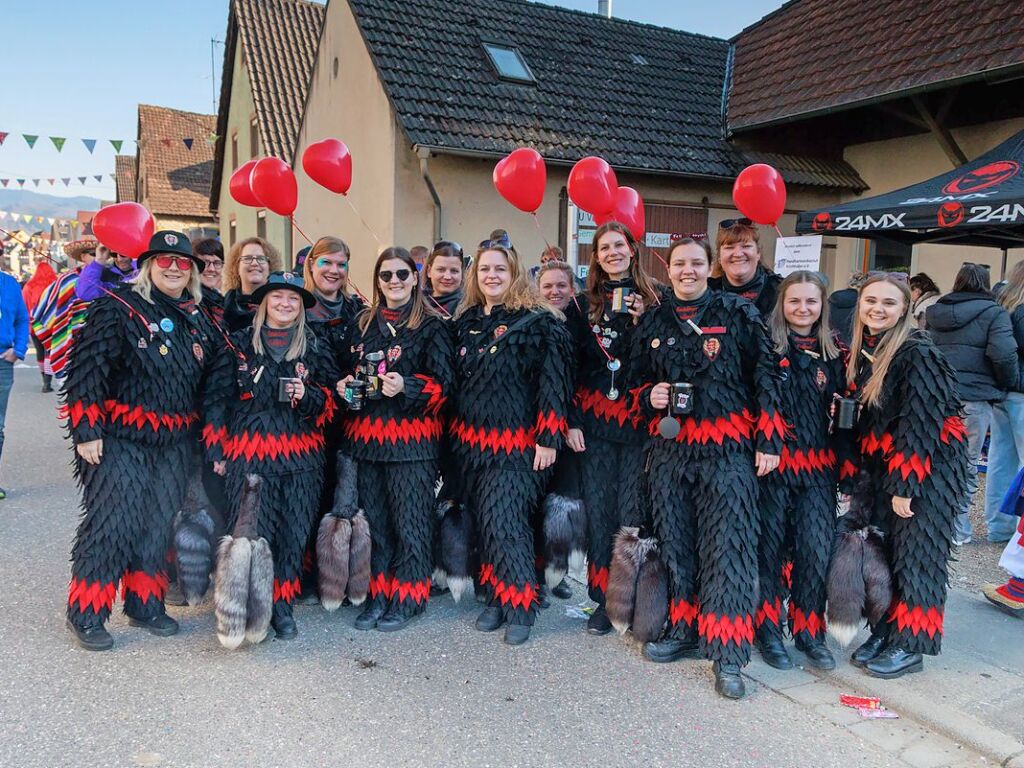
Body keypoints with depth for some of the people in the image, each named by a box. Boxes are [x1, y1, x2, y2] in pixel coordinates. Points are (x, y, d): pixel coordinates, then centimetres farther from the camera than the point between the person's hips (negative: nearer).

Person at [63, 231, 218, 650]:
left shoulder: (199, 319, 10)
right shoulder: (117, 310, -6)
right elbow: (86, 371, -11)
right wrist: (86, 430, -15)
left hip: (175, 443, 5)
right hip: (120, 438, -5)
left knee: (159, 524, 10)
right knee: (112, 522, -4)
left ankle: (145, 605, 25)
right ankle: (85, 614, 11)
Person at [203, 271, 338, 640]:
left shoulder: (315, 348, 10)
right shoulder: (239, 344, 7)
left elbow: (331, 399, 12)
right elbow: (216, 399, 8)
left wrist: (308, 396, -10)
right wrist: (217, 450, 4)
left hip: (301, 454, 1)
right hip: (249, 453, -1)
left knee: (294, 532, 2)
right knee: (253, 531, -5)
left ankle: (282, 606, 17)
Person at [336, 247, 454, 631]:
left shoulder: (431, 326, 0)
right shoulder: (363, 323, 15)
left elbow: (443, 383, -6)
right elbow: (350, 370, 24)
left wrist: (406, 386, -21)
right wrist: (345, 384, 2)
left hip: (411, 436, -4)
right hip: (367, 433, 5)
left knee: (409, 519, 0)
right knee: (373, 517, 9)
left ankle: (408, 598, 13)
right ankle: (378, 595, 20)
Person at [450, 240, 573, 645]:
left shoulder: (538, 322, -7)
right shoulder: (465, 321, 12)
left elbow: (553, 382, -11)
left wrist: (548, 438, -14)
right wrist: (455, 433, 16)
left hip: (516, 442, -6)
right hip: (470, 439, 6)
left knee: (504, 519, -9)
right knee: (483, 521, 9)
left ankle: (520, 605, 6)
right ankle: (496, 597, 22)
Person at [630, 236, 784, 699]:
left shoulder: (739, 315, 1)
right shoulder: (653, 322, 11)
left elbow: (766, 378, 0)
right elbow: (637, 380, 21)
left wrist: (769, 440, -5)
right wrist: (650, 396, -3)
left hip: (727, 448, -4)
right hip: (669, 448, 4)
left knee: (728, 547, -6)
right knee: (675, 544, 10)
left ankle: (728, 655, -1)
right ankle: (684, 631, 26)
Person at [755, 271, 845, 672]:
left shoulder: (833, 353, 10)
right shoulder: (767, 346, -1)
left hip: (818, 466, 3)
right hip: (773, 461, -3)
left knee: (816, 548, 2)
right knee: (769, 546, 4)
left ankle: (808, 630, 20)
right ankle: (768, 629, 19)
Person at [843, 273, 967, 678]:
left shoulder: (918, 353, -17)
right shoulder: (863, 350, 6)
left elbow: (921, 423, -20)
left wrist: (905, 485, -19)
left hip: (929, 464, -7)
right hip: (883, 463, 7)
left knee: (916, 554, 1)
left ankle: (910, 645, 14)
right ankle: (885, 631, 24)